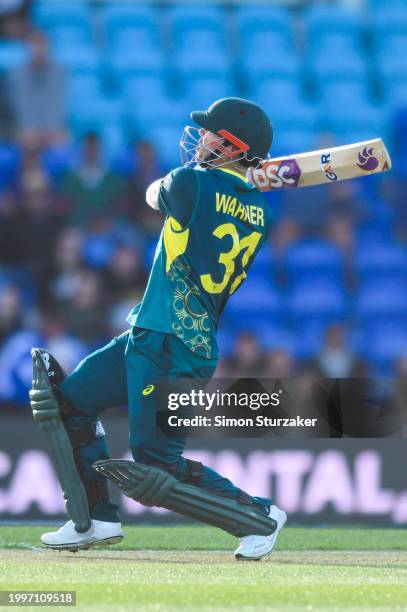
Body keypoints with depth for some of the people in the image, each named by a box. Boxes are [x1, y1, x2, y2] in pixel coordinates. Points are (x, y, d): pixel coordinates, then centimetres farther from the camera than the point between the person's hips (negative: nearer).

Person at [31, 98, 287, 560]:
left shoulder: (194, 184, -14)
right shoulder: (260, 214, 7)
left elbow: (154, 195, 8)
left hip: (170, 348, -9)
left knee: (157, 460, -10)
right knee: (71, 400, 17)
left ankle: (259, 513, 1)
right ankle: (98, 520, 21)